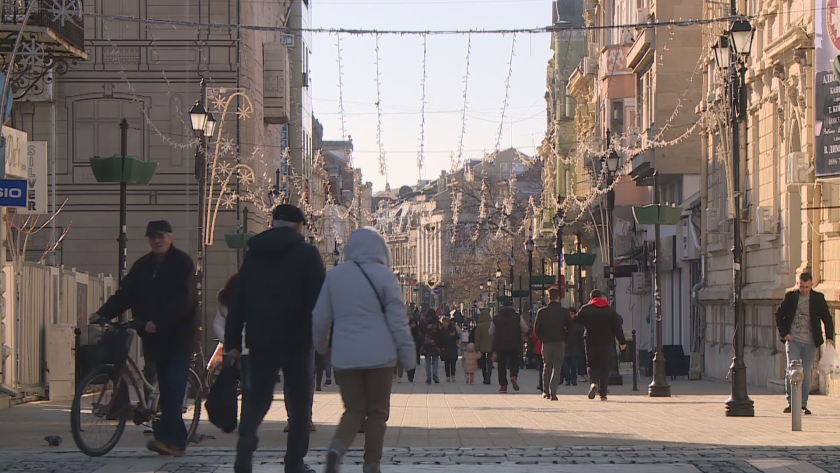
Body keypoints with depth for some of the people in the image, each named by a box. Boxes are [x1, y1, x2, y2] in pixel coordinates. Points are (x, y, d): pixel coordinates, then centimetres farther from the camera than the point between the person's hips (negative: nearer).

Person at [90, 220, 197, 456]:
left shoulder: (182, 263, -6)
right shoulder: (143, 265, 12)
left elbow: (183, 300, -16)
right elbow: (125, 294, 6)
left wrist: (158, 322, -25)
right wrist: (103, 313, -10)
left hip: (178, 336, -6)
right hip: (155, 337, 6)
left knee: (173, 388, -14)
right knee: (166, 389, 7)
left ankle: (166, 436, -18)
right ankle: (176, 441, 11)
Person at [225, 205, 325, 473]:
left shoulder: (254, 253, 10)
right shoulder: (307, 254, -3)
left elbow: (237, 301, 9)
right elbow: (318, 300, -9)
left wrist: (233, 341, 11)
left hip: (260, 341, 3)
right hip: (297, 341, -3)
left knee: (255, 399, 9)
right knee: (299, 404, 6)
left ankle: (244, 449, -13)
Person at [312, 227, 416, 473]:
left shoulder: (334, 276, 6)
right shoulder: (384, 276, -4)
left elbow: (320, 317, 10)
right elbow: (398, 320, -5)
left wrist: (320, 345, 26)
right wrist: (407, 355, 0)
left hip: (345, 357, 3)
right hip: (379, 355, -3)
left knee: (354, 409, 10)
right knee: (377, 412, 9)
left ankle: (337, 447, -17)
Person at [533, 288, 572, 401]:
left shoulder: (542, 312, -1)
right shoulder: (564, 311, -3)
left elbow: (536, 330, 1)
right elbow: (570, 329, -3)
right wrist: (564, 339, 10)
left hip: (546, 344, 1)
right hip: (560, 343, -1)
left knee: (547, 367, 17)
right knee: (557, 368, 1)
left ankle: (545, 392, 19)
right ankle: (553, 392, -10)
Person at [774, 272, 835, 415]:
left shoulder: (818, 298, 3)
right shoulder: (791, 297, 2)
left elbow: (827, 318, 8)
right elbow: (778, 315, 9)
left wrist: (829, 337, -3)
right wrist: (784, 333, -1)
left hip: (810, 342, 1)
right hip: (793, 340, -1)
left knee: (807, 373, 2)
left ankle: (803, 404, 9)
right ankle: (790, 402, -4)